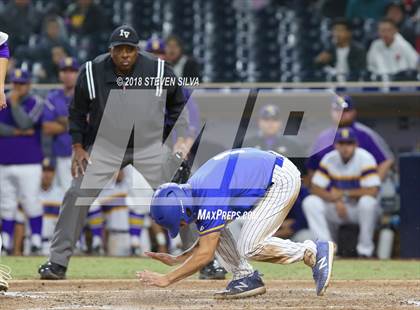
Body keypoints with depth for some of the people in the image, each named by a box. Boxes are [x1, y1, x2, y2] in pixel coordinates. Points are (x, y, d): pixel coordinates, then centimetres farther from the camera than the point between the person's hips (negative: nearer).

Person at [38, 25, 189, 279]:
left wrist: (181, 138, -5)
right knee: (77, 196, -11)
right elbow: (78, 112, 6)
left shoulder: (158, 70, -10)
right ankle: (58, 262, -3)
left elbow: (179, 105, 5)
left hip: (151, 146, 0)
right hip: (105, 146, 0)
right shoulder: (92, 72, -9)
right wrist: (78, 148, -1)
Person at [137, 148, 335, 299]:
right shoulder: (192, 193, 1)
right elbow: (206, 245, 12)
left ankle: (313, 252, -8)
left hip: (282, 178, -10)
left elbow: (205, 254, -25)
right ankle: (245, 277, 5)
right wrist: (176, 260, 1)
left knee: (249, 248, -15)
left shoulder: (210, 198, -27)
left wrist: (166, 279, -23)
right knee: (214, 230, 2)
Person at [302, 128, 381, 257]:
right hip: (337, 208, 4)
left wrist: (343, 193, -18)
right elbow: (316, 188, -8)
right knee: (310, 202, -18)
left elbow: (373, 191, -26)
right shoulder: (329, 159, -4)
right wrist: (335, 200, -25)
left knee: (367, 202, -37)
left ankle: (365, 249, -21)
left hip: (360, 208, -4)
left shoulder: (365, 158, -17)